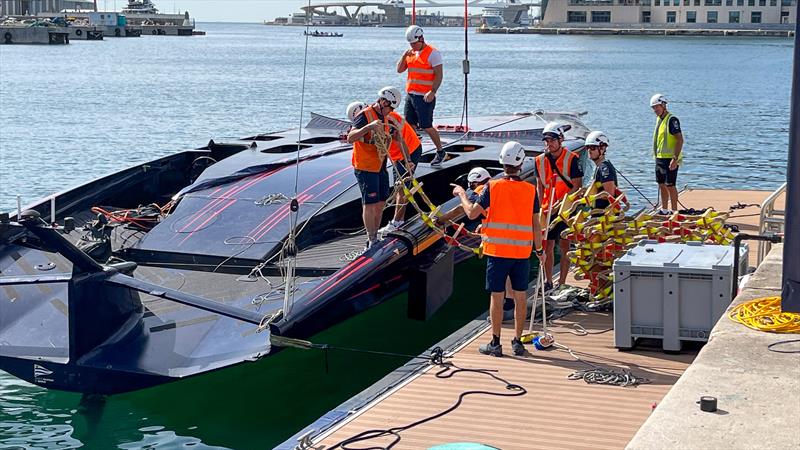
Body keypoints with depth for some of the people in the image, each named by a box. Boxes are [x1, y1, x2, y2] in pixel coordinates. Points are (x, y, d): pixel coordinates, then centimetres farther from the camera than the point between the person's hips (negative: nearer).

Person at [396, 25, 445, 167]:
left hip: (424, 97, -7)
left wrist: (432, 91, -23)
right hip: (410, 95, 7)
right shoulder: (411, 53, 13)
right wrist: (404, 56, -4)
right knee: (410, 126, 7)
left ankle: (440, 152, 12)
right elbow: (399, 70, 12)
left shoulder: (432, 53, -10)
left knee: (426, 127, -4)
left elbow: (439, 75, -13)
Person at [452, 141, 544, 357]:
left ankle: (495, 343, 7)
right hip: (522, 252, 2)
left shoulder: (493, 187, -7)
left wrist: (462, 194, 13)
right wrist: (539, 250, 13)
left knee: (497, 296, 3)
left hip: (497, 251, -2)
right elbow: (536, 224, 2)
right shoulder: (530, 190, -1)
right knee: (519, 297, 10)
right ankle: (517, 342, 15)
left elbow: (472, 213, -4)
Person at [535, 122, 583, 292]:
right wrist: (541, 207, 4)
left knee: (564, 245, 0)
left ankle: (562, 282, 7)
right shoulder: (540, 160, 6)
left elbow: (577, 187, -10)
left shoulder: (572, 159, -8)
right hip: (547, 210, 4)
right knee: (547, 245, 6)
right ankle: (548, 282, 17)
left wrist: (560, 203, -17)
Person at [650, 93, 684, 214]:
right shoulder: (659, 119, 14)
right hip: (660, 158, 9)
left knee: (670, 185, -7)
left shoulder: (672, 120, -14)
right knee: (661, 184, 13)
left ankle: (674, 211, 0)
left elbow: (680, 140, -19)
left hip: (670, 158, -9)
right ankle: (664, 210, 22)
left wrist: (675, 159, -24)